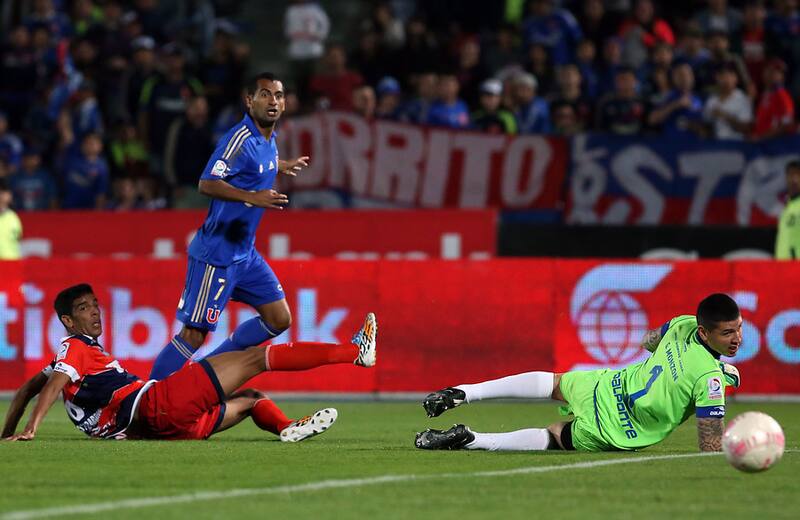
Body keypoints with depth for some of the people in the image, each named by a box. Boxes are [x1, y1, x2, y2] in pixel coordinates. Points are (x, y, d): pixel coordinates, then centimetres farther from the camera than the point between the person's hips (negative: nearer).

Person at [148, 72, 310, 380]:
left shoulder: (268, 139, 9)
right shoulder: (240, 139, -19)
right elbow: (207, 184, -29)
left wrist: (280, 167, 35)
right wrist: (252, 197, -37)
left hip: (245, 254, 9)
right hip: (215, 256, -9)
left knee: (279, 319, 8)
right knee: (193, 335, -8)